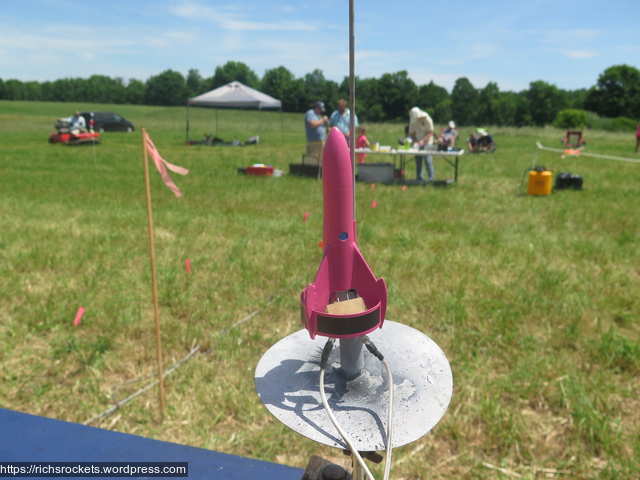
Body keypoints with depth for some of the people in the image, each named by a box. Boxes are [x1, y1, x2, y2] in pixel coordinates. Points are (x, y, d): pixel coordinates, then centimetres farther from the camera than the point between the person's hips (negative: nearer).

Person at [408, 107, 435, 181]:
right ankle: (419, 179, 9)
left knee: (428, 160, -10)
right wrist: (415, 141, -13)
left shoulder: (427, 119, -14)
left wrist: (423, 140, -25)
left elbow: (430, 132, -13)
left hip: (427, 142, -4)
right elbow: (411, 133, 5)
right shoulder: (412, 121, -1)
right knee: (418, 162, 3)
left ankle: (431, 178, -5)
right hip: (418, 143, 4)